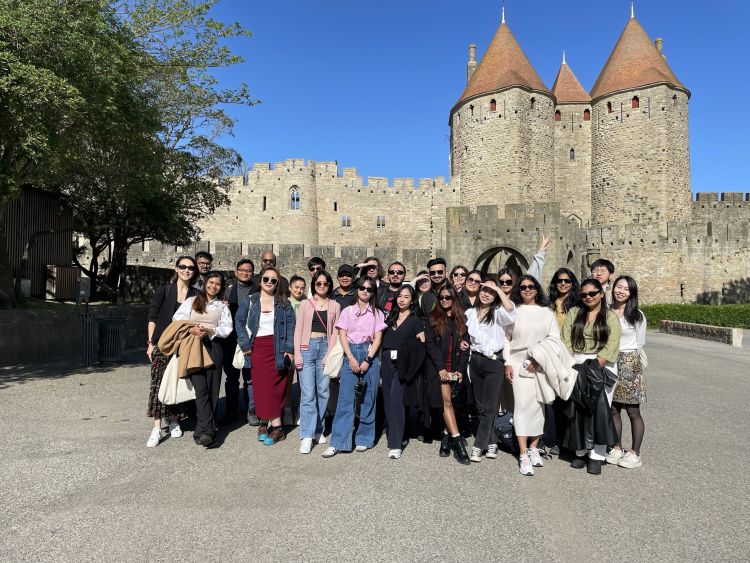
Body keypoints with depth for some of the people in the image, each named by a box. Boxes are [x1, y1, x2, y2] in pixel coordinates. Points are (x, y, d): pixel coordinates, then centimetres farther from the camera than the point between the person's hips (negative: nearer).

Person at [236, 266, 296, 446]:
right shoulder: (249, 301, 8)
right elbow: (239, 322, 9)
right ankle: (276, 425, 5)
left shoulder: (283, 303, 6)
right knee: (260, 386, -2)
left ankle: (266, 422, 4)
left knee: (275, 386, -5)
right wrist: (245, 344, -2)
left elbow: (290, 326, 1)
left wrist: (289, 349, -8)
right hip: (257, 349, 1)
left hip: (277, 349, -1)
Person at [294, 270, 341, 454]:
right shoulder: (305, 304, 9)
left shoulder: (335, 306, 9)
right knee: (307, 393, -7)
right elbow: (298, 330, 5)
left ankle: (318, 429, 19)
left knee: (323, 392, 5)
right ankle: (307, 436, -6)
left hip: (325, 347, 2)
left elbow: (335, 332, 5)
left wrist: (329, 354, -5)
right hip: (307, 347, -1)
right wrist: (297, 354, -4)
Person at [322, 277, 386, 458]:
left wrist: (367, 360, -11)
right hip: (350, 354, 0)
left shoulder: (377, 313, 10)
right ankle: (338, 442, -4)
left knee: (368, 399, 4)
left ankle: (364, 439, 16)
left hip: (370, 354, 0)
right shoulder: (347, 311, 11)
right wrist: (351, 358, -10)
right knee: (345, 398, -6)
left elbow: (377, 338, 1)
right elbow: (342, 336, 3)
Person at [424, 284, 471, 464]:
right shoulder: (433, 319, 6)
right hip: (438, 367, -2)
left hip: (456, 367, 2)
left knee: (449, 402, 0)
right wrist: (441, 368, -11)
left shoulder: (461, 320, 11)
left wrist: (460, 369, -5)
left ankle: (446, 438, 11)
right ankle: (457, 441, -15)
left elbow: (465, 346, 6)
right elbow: (430, 344, -2)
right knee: (446, 400, -13)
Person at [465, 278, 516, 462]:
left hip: (493, 362, -5)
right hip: (475, 361, 5)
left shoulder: (498, 313, -4)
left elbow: (510, 308, -26)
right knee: (480, 406, 10)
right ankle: (491, 441, 23)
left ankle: (478, 446, 6)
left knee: (489, 407, -2)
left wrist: (497, 288, -17)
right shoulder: (470, 313, 9)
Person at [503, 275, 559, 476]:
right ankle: (523, 455, -5)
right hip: (519, 364, -1)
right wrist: (507, 363, 1)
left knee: (538, 404, 2)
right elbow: (506, 339, 8)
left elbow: (554, 339, 3)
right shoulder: (513, 311, 8)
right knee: (522, 405, -7)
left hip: (542, 364, 1)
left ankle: (534, 448, 15)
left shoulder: (547, 312, 9)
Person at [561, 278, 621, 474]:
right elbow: (566, 342, 4)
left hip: (602, 367, -2)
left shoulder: (610, 317, 4)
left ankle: (597, 456, 1)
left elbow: (611, 347, -6)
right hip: (576, 366, 2)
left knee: (600, 410, -6)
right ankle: (580, 452, 12)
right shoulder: (573, 313, 11)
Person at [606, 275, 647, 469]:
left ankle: (635, 452, 12)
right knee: (613, 409, 7)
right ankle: (617, 448, 20)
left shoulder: (637, 315, 0)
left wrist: (637, 366, 9)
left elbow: (640, 344, 7)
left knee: (633, 411, 1)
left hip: (630, 364, -3)